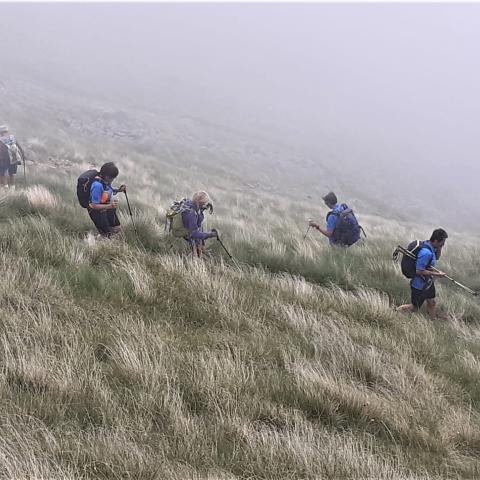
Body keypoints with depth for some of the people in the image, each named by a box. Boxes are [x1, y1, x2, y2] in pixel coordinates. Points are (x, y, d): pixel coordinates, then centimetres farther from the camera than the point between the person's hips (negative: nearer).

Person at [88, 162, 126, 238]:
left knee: (117, 229, 19)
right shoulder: (98, 185, -34)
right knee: (106, 234, 3)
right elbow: (94, 206, -30)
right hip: (98, 212, -9)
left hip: (108, 209, 9)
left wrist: (118, 190, -6)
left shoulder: (107, 181, -8)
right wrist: (109, 206, -40)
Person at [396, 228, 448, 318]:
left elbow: (436, 257, 17)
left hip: (428, 282, 9)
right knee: (414, 308, 8)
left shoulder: (431, 248, -3)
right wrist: (436, 274, -24)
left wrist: (439, 249, -4)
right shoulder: (426, 253, -33)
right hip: (420, 285, -9)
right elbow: (419, 271, -32)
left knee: (432, 303, 19)